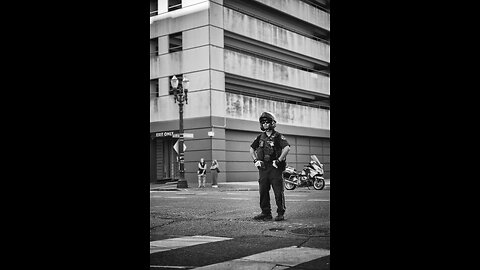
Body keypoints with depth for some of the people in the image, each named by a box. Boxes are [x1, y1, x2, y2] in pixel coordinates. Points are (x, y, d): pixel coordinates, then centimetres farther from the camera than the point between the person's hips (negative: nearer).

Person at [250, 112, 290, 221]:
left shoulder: (278, 136, -4)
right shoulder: (260, 137, 13)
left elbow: (287, 147, -18)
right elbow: (252, 149, 24)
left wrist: (279, 160, -19)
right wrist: (255, 160, 11)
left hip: (275, 168, -6)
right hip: (263, 168, 6)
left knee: (278, 192, -3)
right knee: (263, 192, 7)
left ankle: (281, 213, 4)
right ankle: (266, 213, 16)